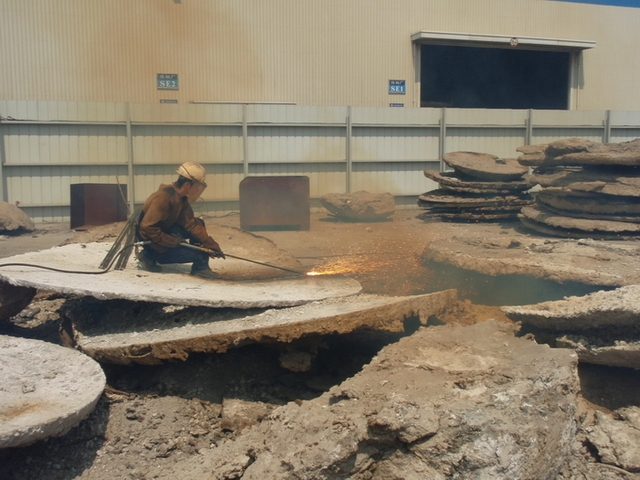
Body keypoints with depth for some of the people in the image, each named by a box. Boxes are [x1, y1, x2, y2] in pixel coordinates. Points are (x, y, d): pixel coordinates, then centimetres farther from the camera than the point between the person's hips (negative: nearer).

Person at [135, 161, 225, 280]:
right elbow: (148, 227, -30)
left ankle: (201, 268, 2)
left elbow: (191, 224, -3)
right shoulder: (164, 197, -28)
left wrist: (214, 246, -8)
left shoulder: (181, 199, 0)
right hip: (152, 240, -9)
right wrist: (173, 241, -24)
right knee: (200, 255, -13)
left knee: (198, 223, 0)